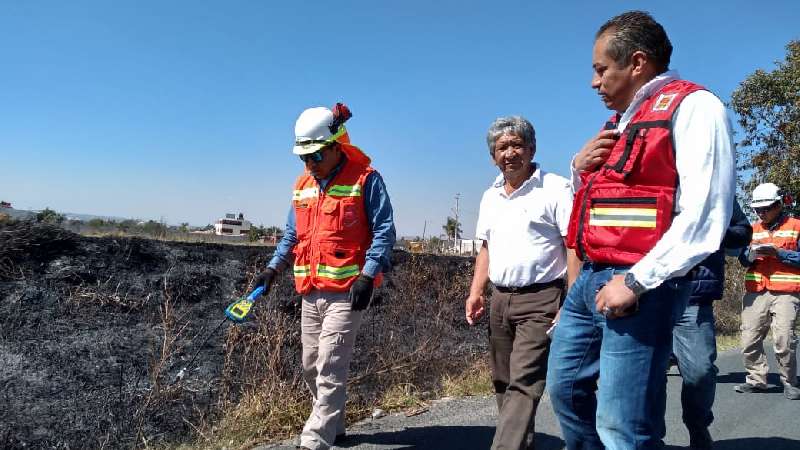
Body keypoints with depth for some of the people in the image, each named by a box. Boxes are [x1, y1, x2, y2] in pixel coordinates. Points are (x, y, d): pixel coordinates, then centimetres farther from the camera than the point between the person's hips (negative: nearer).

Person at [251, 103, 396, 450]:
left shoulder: (364, 179, -7)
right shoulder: (303, 186, 14)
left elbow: (383, 231, -10)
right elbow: (293, 235, 21)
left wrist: (367, 276, -18)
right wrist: (273, 268, 10)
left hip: (346, 290, -7)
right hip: (310, 291, 7)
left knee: (329, 368, -10)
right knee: (311, 367, 14)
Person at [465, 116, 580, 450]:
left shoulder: (555, 189, -7)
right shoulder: (490, 196, 14)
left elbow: (574, 247, -11)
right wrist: (475, 292, 9)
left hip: (540, 300, -7)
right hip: (499, 299, 7)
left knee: (523, 385, -12)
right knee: (503, 384, 12)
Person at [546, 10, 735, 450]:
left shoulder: (692, 107, -6)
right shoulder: (621, 121, 20)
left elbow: (703, 215, -17)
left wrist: (636, 281, -20)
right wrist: (580, 167, 9)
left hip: (640, 286, -9)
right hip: (590, 279, 9)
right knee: (565, 389, 15)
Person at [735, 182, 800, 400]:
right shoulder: (754, 229, 18)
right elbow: (743, 259, 13)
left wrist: (777, 252, -13)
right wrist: (750, 254, -9)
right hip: (756, 292, 4)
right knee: (749, 340, 2)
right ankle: (756, 379, 14)